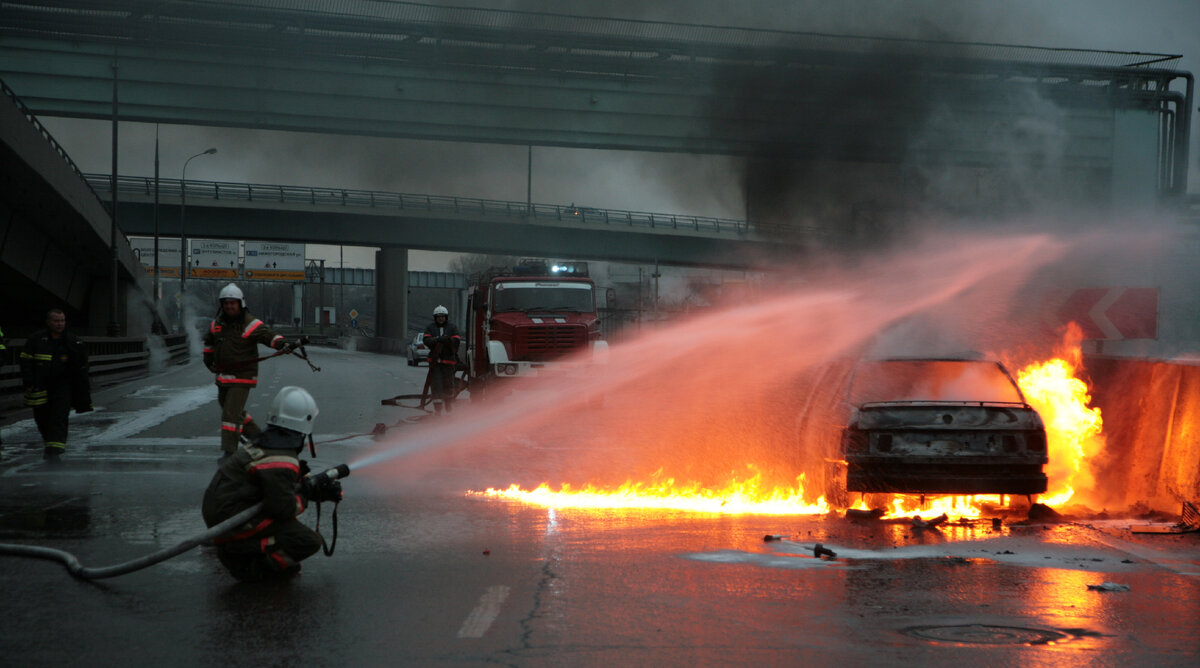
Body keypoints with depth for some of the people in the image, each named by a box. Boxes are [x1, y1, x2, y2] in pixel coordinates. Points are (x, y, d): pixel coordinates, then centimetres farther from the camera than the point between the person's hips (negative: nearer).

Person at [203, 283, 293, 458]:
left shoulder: (250, 324, -11)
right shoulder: (216, 324, 8)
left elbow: (268, 335, -20)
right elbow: (209, 342, 26)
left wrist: (282, 344, -38)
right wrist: (208, 360, 21)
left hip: (243, 376, -7)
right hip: (223, 376, 7)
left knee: (232, 413, -14)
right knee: (231, 410, 19)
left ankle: (228, 451, -11)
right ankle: (257, 435, 35)